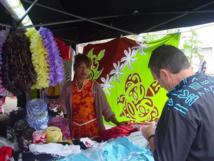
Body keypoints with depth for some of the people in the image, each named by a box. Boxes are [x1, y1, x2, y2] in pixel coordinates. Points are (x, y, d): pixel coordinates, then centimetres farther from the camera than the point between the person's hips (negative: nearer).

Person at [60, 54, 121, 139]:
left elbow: (105, 108, -4)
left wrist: (117, 123, -13)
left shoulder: (95, 86, -2)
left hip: (93, 128, -1)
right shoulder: (68, 87, 1)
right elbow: (62, 110, 4)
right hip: (74, 130, 1)